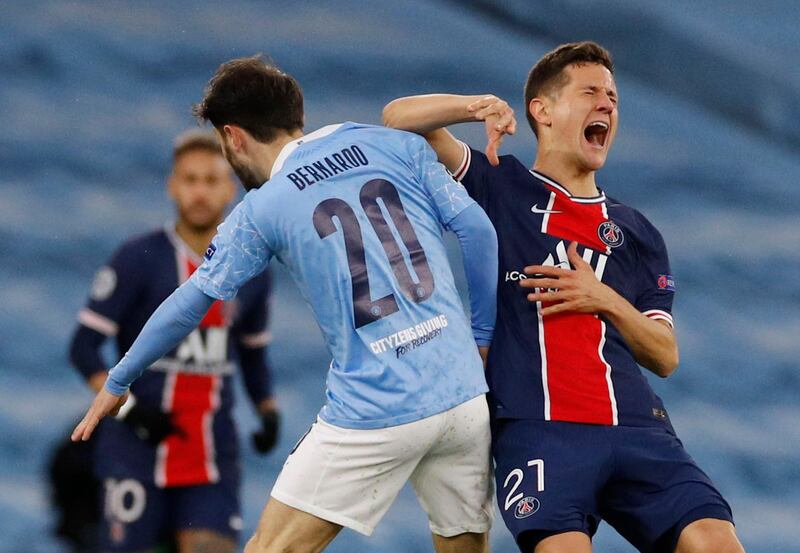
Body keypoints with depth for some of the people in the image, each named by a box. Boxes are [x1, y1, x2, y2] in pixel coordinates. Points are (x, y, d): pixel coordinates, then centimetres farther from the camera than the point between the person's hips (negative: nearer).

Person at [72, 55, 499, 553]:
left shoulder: (263, 209, 2)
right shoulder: (397, 147, 9)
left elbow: (189, 306, 8)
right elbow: (477, 229, 4)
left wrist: (117, 384, 21)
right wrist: (483, 335, 13)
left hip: (375, 414, -4)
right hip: (465, 400, 4)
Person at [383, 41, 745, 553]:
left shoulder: (637, 233, 23)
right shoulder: (499, 188, 15)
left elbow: (664, 357, 18)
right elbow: (398, 119, 7)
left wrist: (606, 300, 1)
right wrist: (477, 106, -10)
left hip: (636, 429, 3)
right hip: (538, 429, -3)